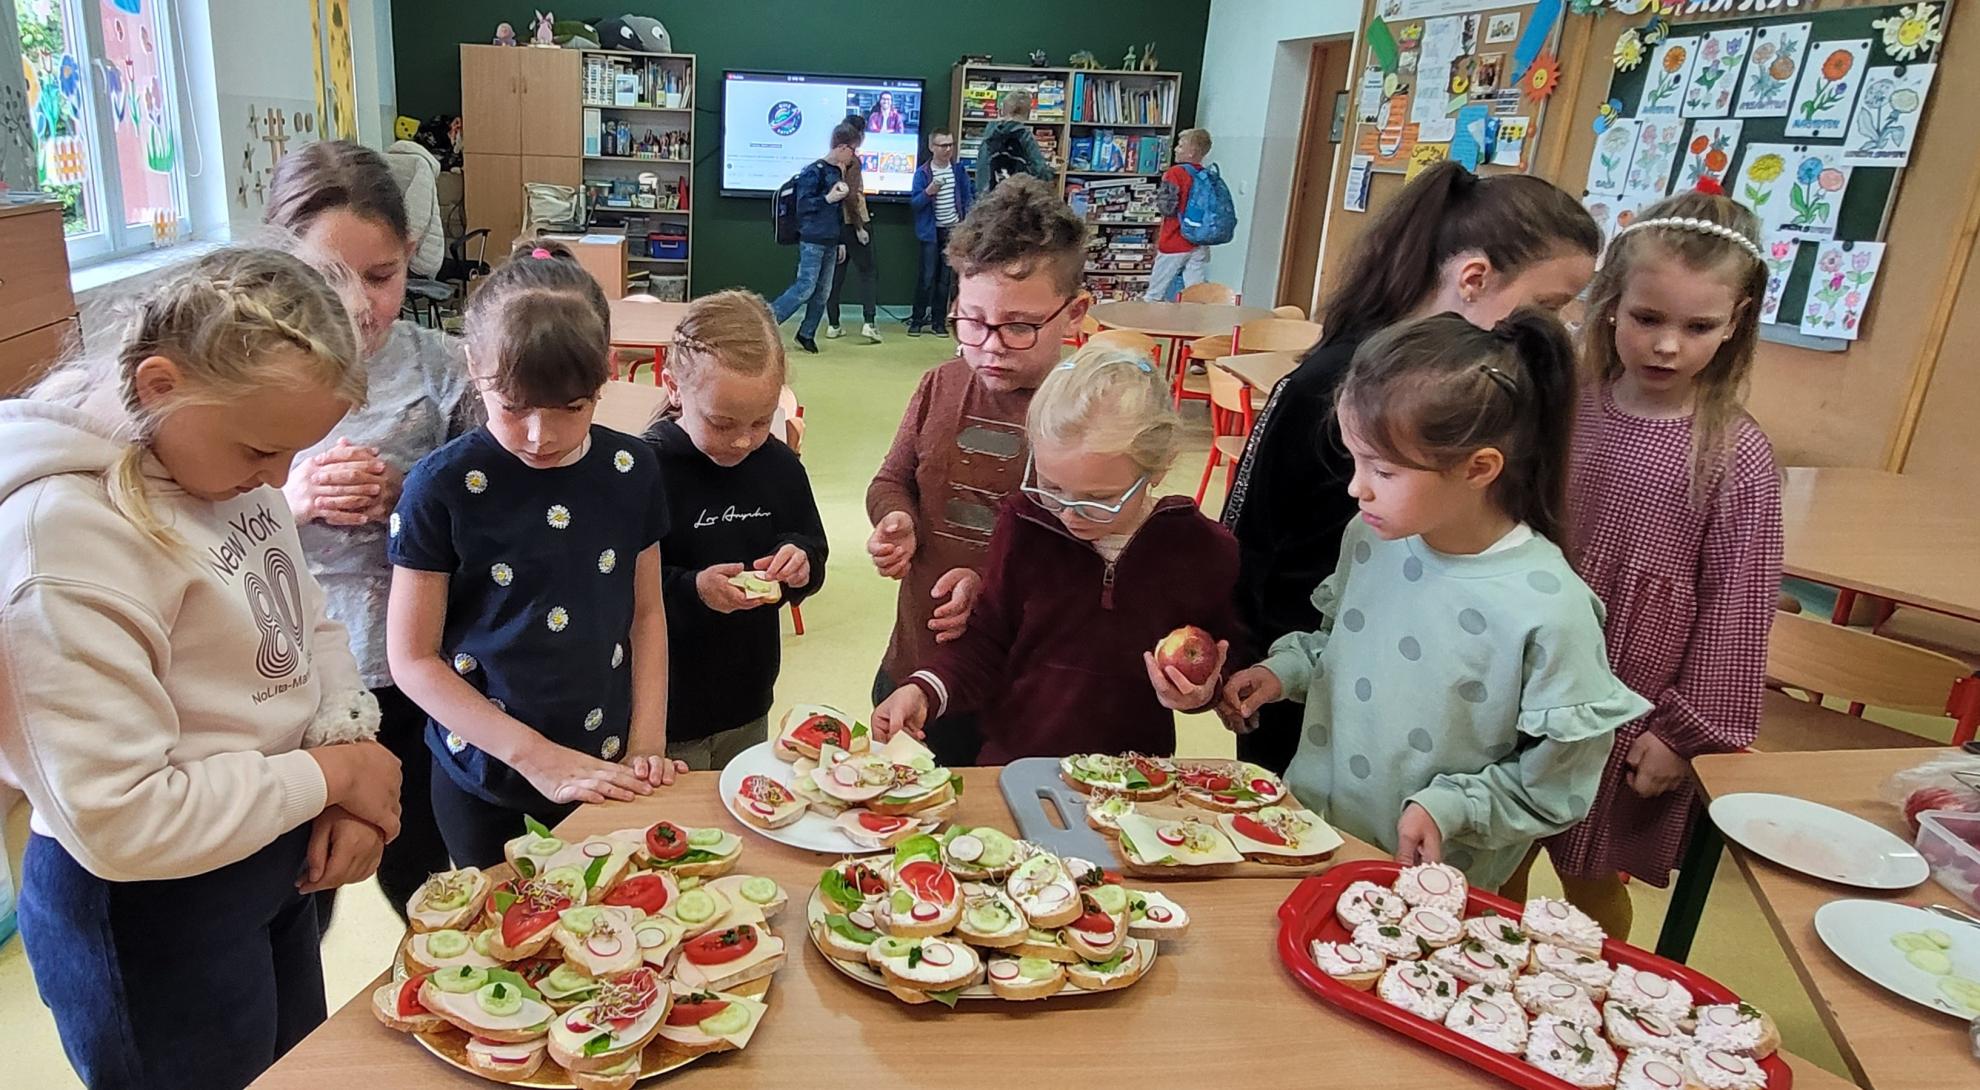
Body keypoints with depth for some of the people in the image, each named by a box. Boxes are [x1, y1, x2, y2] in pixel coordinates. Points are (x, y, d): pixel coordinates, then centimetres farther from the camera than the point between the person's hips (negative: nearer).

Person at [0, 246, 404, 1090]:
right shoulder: (68, 533, -29)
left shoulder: (219, 449, -5)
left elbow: (305, 628, 6)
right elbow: (119, 821, -30)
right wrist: (329, 774, -19)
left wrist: (350, 768, -9)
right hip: (151, 919, -7)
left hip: (274, 854, 7)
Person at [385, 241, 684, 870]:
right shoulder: (443, 487, -15)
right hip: (482, 773, -2)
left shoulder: (630, 471, -6)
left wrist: (646, 743, -5)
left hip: (603, 766, 2)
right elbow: (412, 659, -12)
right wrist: (538, 757, -17)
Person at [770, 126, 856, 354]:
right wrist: (828, 198, -19)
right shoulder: (814, 171, -10)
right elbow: (803, 205, -14)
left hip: (829, 243, 8)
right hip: (812, 241, -8)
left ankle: (806, 334, 17)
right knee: (805, 288, -11)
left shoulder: (838, 172, 14)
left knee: (823, 291, 7)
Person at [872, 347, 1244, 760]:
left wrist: (1203, 692, -11)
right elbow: (986, 643, 4)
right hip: (1009, 765, 0)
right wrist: (925, 690, -12)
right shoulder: (1024, 523, -4)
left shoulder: (1207, 551, -7)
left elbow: (1233, 667, 9)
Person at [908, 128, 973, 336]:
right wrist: (928, 192, -26)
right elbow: (914, 203, -8)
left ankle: (939, 321, 14)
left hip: (953, 230, 3)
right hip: (931, 231, -3)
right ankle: (917, 320, 4)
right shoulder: (922, 172, -6)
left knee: (944, 278, 7)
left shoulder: (958, 169, 4)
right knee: (927, 276, -6)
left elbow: (969, 193, 14)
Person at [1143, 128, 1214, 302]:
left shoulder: (1175, 173, -12)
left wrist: (1158, 197, 1)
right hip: (1199, 245, 5)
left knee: (1154, 294, 6)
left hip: (1174, 243, -5)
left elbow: (1167, 207, -18)